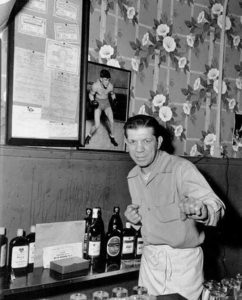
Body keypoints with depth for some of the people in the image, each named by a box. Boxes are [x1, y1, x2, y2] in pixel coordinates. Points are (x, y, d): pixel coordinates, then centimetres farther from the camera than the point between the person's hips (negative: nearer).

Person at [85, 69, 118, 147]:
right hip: (98, 103, -3)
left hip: (106, 103, 3)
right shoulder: (95, 85, -26)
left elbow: (112, 94, 6)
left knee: (111, 121, -11)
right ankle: (89, 136, 20)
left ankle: (112, 138, 13)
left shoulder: (110, 86, -17)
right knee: (96, 125, -10)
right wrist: (92, 101, -24)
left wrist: (114, 99, -13)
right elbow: (91, 94, -7)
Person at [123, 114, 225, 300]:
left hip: (184, 259, -5)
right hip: (150, 258, 5)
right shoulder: (132, 177, 3)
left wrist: (201, 212, -50)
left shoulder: (181, 168, -18)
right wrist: (135, 217, -5)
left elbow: (217, 206, -28)